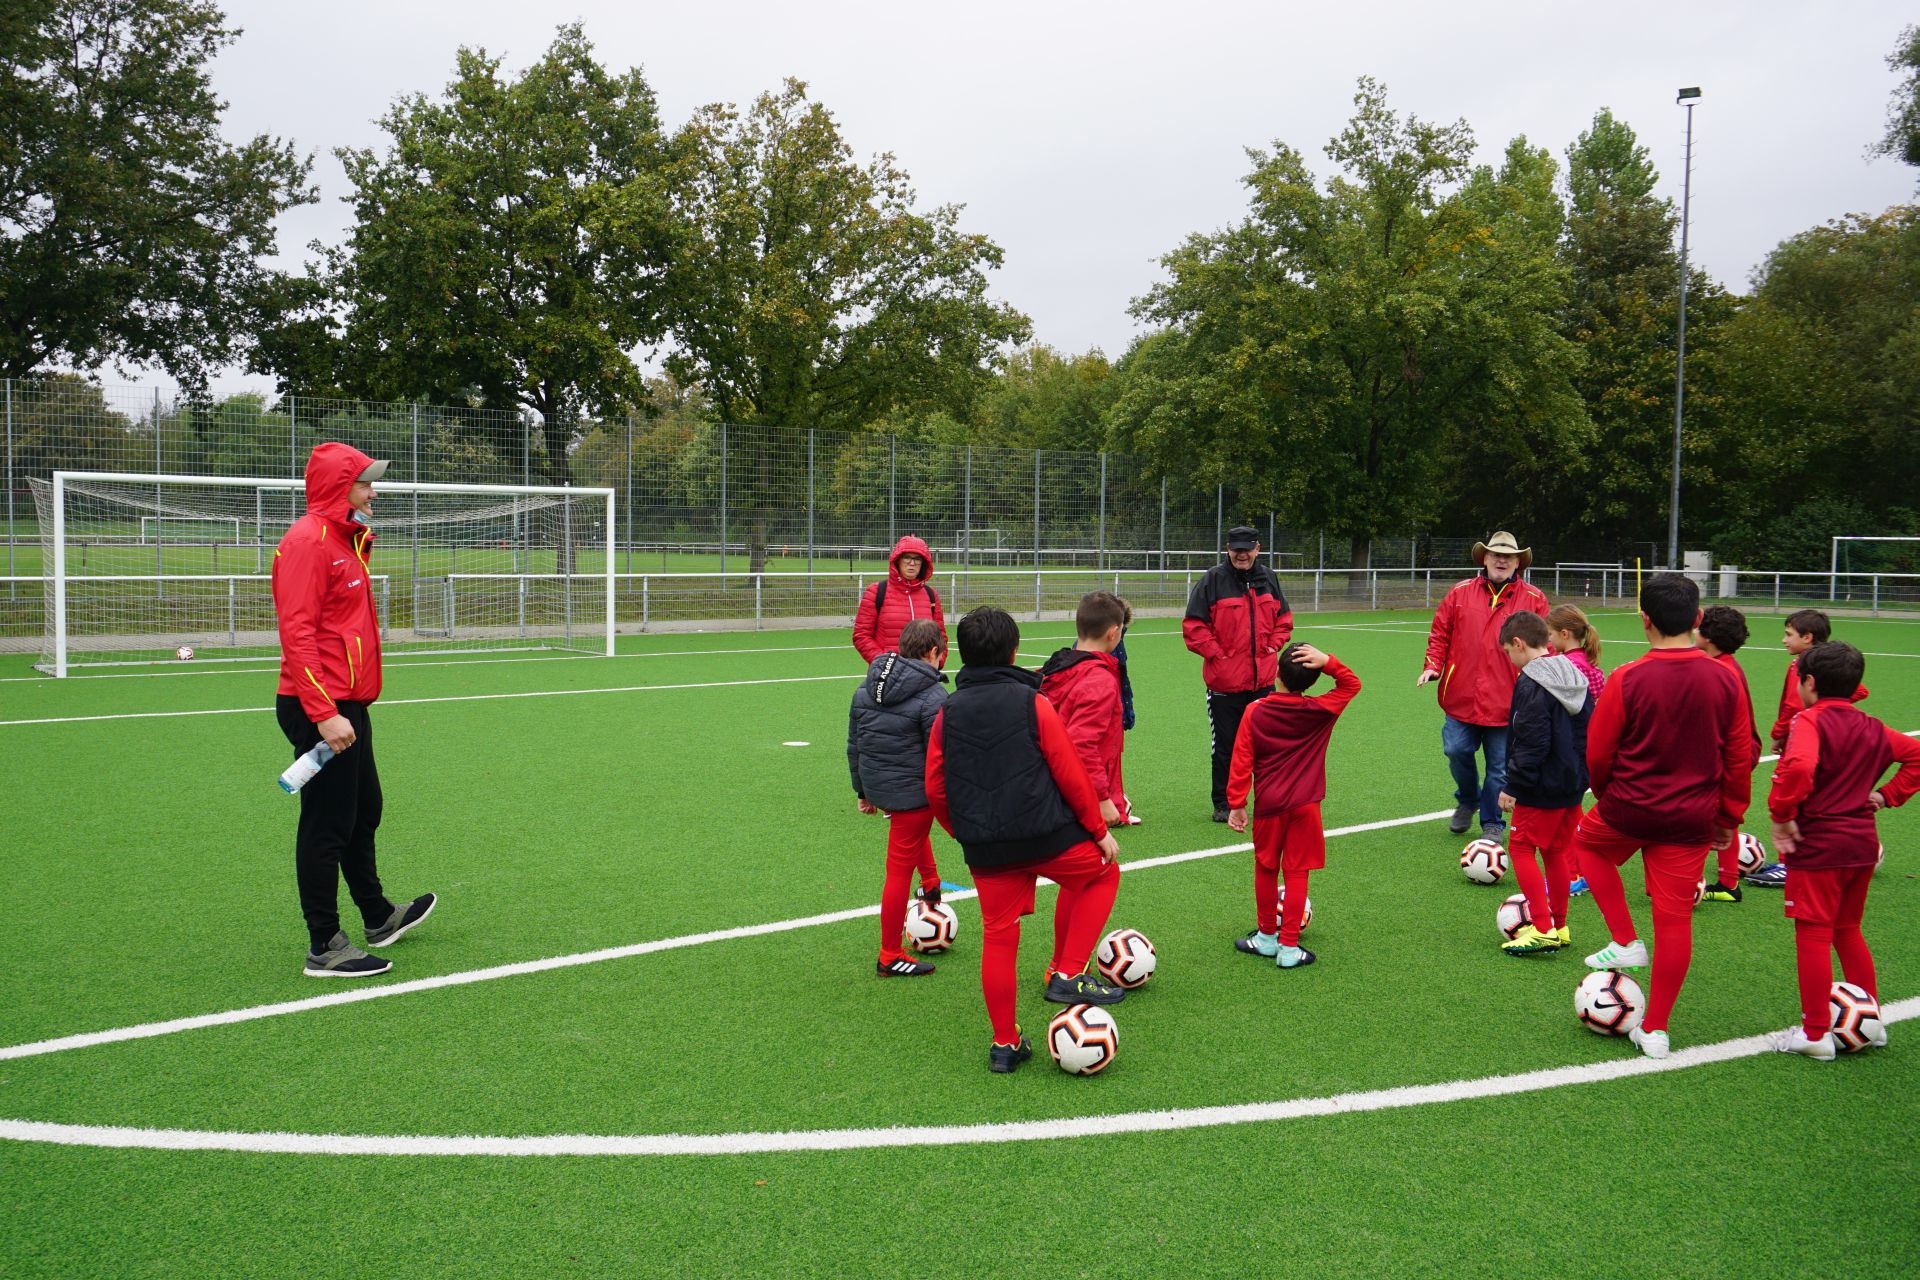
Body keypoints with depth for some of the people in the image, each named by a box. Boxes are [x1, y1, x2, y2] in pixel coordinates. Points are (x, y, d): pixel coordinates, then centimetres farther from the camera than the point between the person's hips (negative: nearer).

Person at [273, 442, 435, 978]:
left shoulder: (343, 538, 16)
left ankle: (378, 917, 38)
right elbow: (297, 632, -23)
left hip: (347, 705, 11)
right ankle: (324, 947, 8)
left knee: (363, 814, 22)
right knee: (326, 827, -2)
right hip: (322, 708, -11)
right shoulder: (307, 541, -16)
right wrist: (324, 713, -27)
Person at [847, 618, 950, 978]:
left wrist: (862, 790, 22)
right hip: (914, 792, -7)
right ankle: (889, 958, 15)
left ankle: (931, 885, 47)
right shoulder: (933, 696, -17)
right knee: (900, 870, 4)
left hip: (876, 786, 7)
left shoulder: (866, 687, 4)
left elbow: (853, 744, 12)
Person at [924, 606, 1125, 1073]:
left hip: (984, 847, 4)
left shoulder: (947, 714, 5)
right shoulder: (1033, 703, -5)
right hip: (1047, 834, -3)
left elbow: (935, 790, 8)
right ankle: (1066, 975, 14)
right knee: (1103, 873, 22)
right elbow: (1070, 774, -5)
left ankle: (1005, 1043, 19)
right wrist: (1099, 829, 7)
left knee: (998, 936, 13)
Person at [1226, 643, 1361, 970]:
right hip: (1305, 805, 0)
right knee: (1296, 873, 5)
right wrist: (1327, 661, -9)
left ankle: (1267, 936, 29)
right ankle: (1288, 948, 6)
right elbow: (1352, 684, 8)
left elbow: (1241, 762, -6)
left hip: (1268, 805, 0)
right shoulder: (1321, 711, -7)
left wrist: (1236, 803, 2)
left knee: (1266, 869, 16)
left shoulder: (1255, 712, -8)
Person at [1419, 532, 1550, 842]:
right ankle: (1467, 800, 32)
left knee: (1499, 767, 6)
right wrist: (1433, 665, -5)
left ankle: (1492, 824, 23)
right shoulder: (1460, 593, 5)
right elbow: (1440, 633, 9)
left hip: (1507, 700, -1)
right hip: (1461, 696, 1)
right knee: (1457, 751, 1)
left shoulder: (1533, 599, 2)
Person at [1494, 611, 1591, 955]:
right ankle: (1559, 927, 25)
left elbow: (1531, 744, -22)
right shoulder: (1576, 678, 10)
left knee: (1521, 849, 0)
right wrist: (1581, 772, 21)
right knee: (1556, 852, 17)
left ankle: (1542, 929, -6)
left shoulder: (1531, 684, -18)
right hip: (1573, 784, 9)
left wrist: (1513, 785, -16)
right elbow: (1589, 731, 15)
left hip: (1541, 789, -9)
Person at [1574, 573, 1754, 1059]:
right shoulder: (1725, 680, -5)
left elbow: (1597, 753, -7)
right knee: (1675, 919, 9)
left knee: (1587, 841, 29)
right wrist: (1729, 817, 16)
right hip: (1692, 818, 3)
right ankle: (1655, 1029, 17)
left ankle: (1625, 942, 19)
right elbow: (1740, 756, 3)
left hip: (1629, 808, -3)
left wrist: (1607, 798, 13)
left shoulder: (1626, 680, -15)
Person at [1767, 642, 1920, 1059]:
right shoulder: (1872, 728, 10)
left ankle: (1816, 1033, 6)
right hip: (1862, 843, 8)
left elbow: (1799, 766, -31)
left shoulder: (1810, 721, -14)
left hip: (1817, 845, -8)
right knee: (1848, 931, 21)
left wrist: (1781, 814, -20)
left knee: (1813, 934, 0)